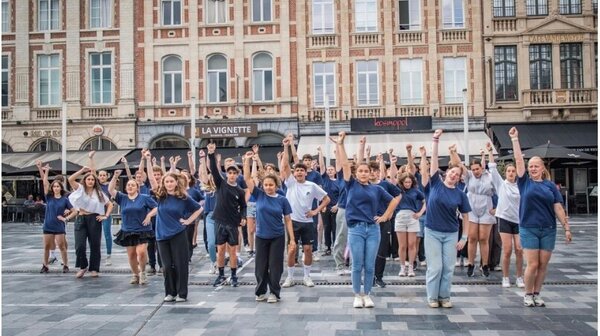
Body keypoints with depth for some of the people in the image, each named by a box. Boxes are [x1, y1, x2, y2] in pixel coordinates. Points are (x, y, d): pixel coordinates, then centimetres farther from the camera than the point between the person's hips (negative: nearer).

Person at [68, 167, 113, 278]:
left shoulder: (99, 192, 8)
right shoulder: (80, 189, 5)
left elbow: (110, 205, 10)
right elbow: (70, 179, -12)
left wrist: (106, 216, -3)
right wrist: (82, 170, -12)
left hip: (94, 219, 1)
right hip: (81, 219, -1)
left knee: (95, 245, 5)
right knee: (79, 245, -9)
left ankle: (94, 269, 16)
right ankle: (83, 266, 13)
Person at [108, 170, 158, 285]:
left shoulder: (145, 198, -1)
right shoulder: (122, 198, 6)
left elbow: (157, 208, 1)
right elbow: (110, 190, -3)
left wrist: (149, 215, -15)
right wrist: (115, 176, -11)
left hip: (142, 231, -3)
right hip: (127, 231, 3)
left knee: (141, 252, -18)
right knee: (131, 255, 7)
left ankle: (143, 272, 5)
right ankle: (135, 274, 26)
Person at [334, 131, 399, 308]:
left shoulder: (377, 189, 8)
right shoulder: (352, 185, 4)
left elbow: (394, 200, 17)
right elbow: (345, 164, -5)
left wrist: (386, 216, 10)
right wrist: (340, 144, -11)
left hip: (373, 229, 2)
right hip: (356, 229, -2)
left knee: (370, 266, 6)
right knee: (357, 265, 3)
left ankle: (367, 295, 19)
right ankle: (357, 295, 17)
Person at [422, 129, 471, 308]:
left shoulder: (460, 194, -1)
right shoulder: (436, 183, -3)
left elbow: (465, 217, 3)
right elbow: (434, 161, -10)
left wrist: (464, 237, -3)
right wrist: (436, 141, -17)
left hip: (451, 234, 2)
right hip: (432, 232, -2)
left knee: (448, 267, 6)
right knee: (435, 267, 1)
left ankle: (444, 296, 21)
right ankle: (432, 297, 14)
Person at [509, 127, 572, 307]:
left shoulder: (550, 186, 6)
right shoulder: (525, 182, 2)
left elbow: (558, 207, 5)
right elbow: (518, 160, -2)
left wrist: (567, 227, 1)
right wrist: (514, 138, -3)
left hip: (548, 230, 2)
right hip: (529, 229, -2)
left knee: (543, 265, 6)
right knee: (532, 265, -4)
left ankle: (537, 294, 20)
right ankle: (528, 294, 14)